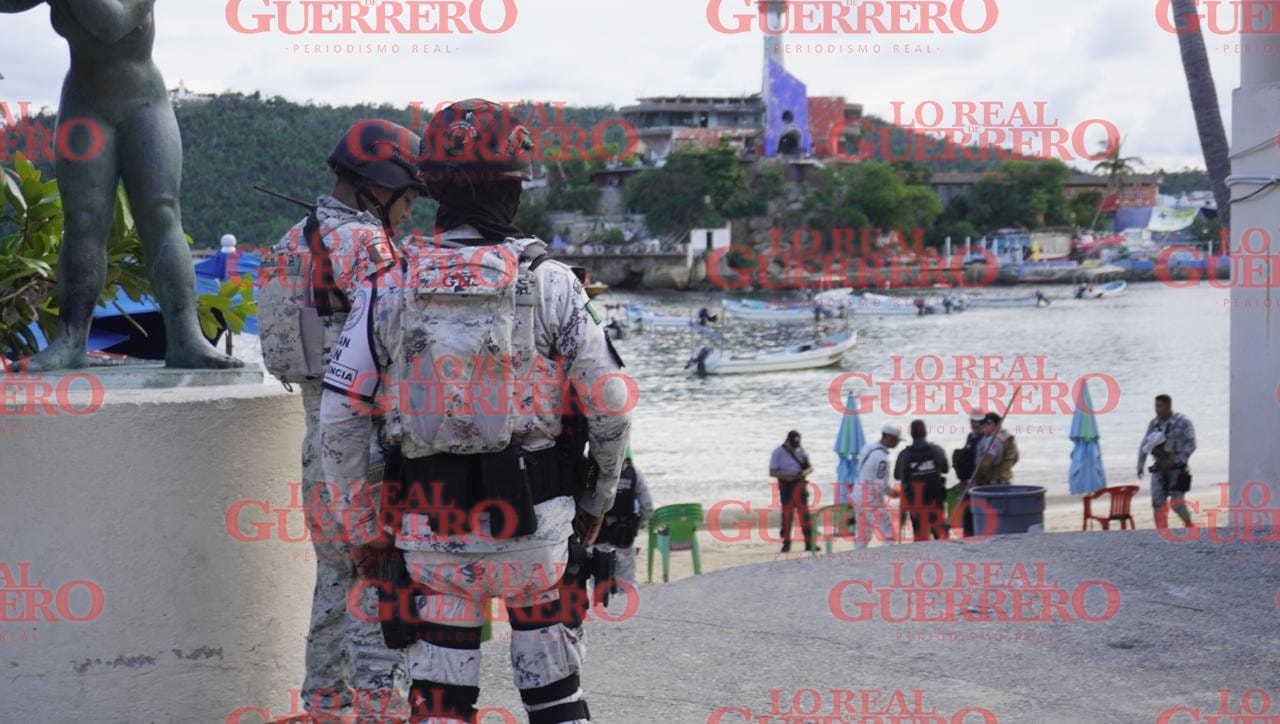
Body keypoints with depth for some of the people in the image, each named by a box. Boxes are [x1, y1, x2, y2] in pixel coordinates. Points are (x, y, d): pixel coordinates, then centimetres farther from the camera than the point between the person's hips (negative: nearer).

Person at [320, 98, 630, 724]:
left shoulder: (388, 288, -3)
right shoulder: (549, 284, -8)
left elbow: (340, 419, -2)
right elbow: (611, 405, -5)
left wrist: (364, 524, 10)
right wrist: (597, 502, 11)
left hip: (430, 528, 2)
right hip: (534, 523, -1)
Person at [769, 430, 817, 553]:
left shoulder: (801, 451, 8)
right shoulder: (778, 452, -3)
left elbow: (810, 467, 14)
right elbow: (772, 472, -5)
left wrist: (805, 472, -10)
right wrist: (787, 475, -20)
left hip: (800, 484, 3)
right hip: (786, 487, -3)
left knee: (804, 513, -2)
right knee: (787, 514, 0)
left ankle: (809, 543, -1)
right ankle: (786, 544, 8)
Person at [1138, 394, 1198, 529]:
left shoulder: (1183, 423, -6)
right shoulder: (1154, 424, 7)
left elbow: (1191, 445, -10)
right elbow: (1144, 445, 13)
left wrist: (1174, 461, -18)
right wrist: (1140, 466, 6)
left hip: (1177, 469, -4)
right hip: (1159, 468, 4)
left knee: (1177, 503, -11)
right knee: (1158, 503, -4)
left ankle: (1189, 524, 17)